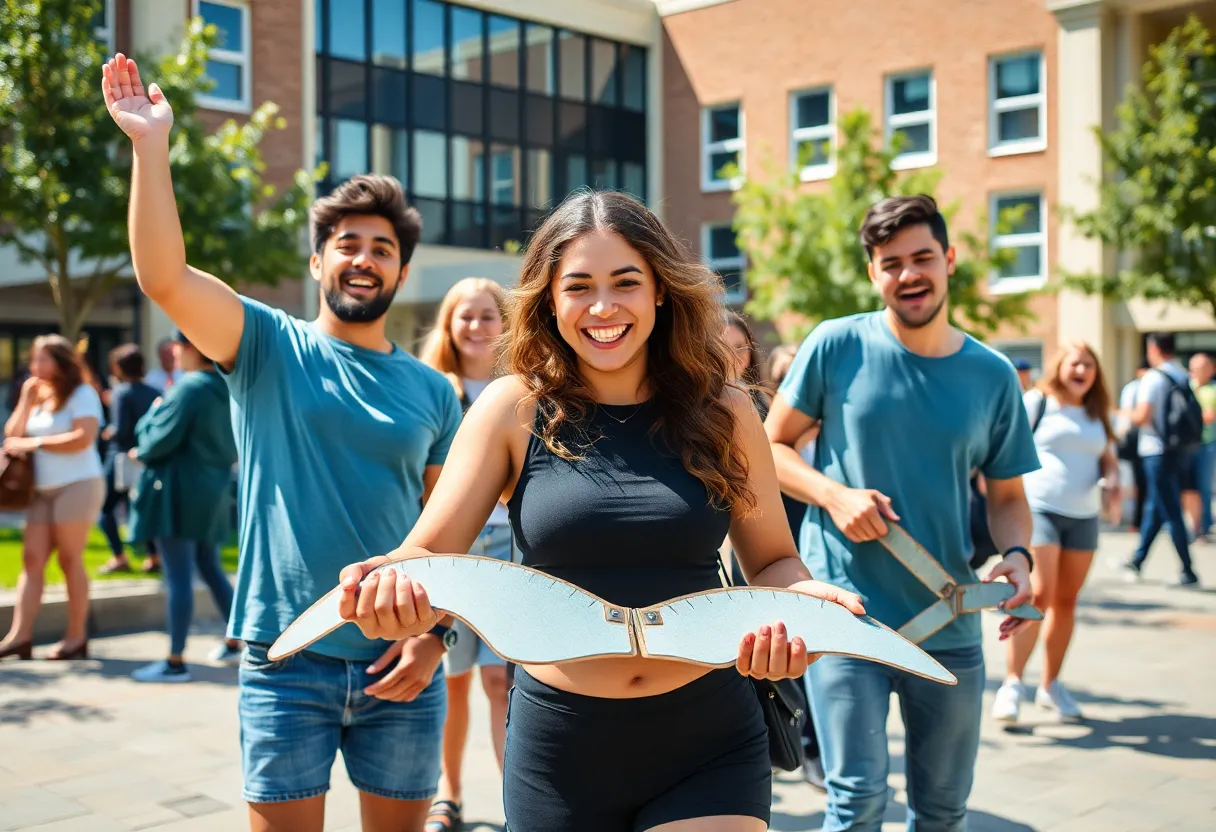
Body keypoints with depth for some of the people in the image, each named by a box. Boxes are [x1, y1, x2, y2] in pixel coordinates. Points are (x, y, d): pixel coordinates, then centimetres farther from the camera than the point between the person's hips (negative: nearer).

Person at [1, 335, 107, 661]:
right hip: (43, 490, 7)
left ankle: (76, 637, 2)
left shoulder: (82, 394, -5)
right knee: (32, 559, -1)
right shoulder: (40, 395, 17)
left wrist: (33, 443, -15)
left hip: (77, 485, -7)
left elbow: (82, 438, -19)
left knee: (70, 561, -4)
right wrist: (27, 399, 2)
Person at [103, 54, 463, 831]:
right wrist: (152, 146, -22)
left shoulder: (433, 392, 6)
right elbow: (164, 277, -16)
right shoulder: (269, 347, -1)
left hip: (400, 668, 3)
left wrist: (436, 634, -4)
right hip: (287, 661, -2)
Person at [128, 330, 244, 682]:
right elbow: (233, 447, 14)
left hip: (180, 488, -8)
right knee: (211, 568, 19)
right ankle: (234, 643, 26)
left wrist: (141, 452, 4)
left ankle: (175, 662, 2)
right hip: (213, 489, 8)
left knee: (178, 577, -3)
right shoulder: (224, 389, 9)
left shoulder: (188, 388, -16)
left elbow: (160, 441, -15)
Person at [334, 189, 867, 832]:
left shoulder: (722, 414, -2)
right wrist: (397, 589, -28)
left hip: (710, 747, 0)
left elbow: (774, 562, 6)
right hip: (560, 747, 0)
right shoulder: (514, 410, -5)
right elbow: (428, 554, -5)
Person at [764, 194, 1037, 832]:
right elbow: (772, 447, 1)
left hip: (949, 626, 4)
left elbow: (1007, 496, 11)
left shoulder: (992, 376, 3)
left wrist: (1016, 555, -10)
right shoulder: (836, 346, -5)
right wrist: (835, 495, -16)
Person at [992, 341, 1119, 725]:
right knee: (1038, 594, -17)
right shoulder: (1037, 401, -2)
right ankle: (1012, 683, -13)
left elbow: (1108, 458, 20)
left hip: (1084, 516, 6)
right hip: (1038, 508, -6)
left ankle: (1050, 685, 22)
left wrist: (1111, 482, -2)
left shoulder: (1097, 414, 16)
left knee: (1066, 601, 9)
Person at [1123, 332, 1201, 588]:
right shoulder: (1185, 378, 8)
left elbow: (1142, 416, -21)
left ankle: (1189, 573, -2)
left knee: (1171, 513, -3)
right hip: (1179, 451, 8)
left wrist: (1131, 415, 0)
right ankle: (1136, 562, 28)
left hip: (1157, 452, -8)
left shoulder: (1153, 378, -14)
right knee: (1154, 509, 17)